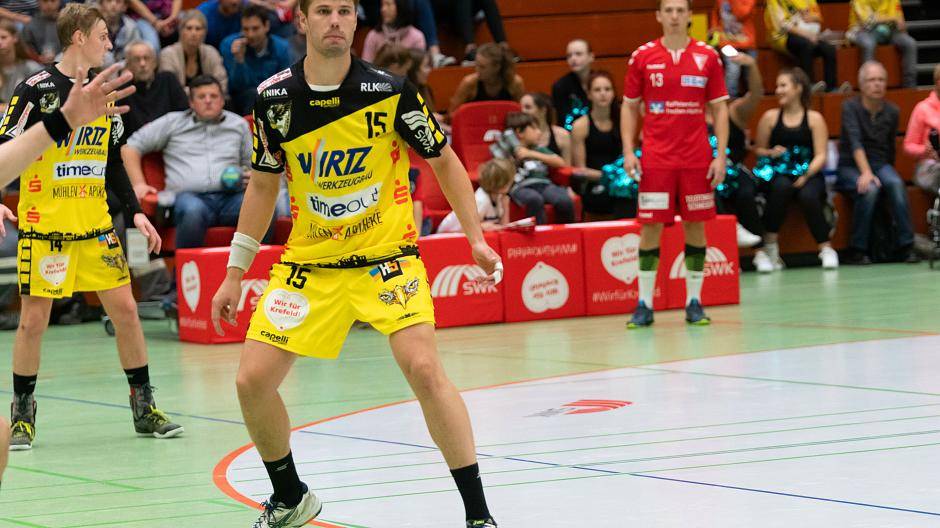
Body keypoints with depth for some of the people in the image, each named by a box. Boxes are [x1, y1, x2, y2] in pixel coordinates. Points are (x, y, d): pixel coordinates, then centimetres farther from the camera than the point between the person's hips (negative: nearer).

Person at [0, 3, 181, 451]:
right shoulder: (37, 90, -10)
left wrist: (135, 213, 10)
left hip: (95, 226, 6)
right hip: (44, 229, -6)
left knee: (125, 309, 4)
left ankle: (144, 409, 14)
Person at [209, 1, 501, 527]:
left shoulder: (390, 91, -12)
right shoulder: (274, 99, -4)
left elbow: (445, 161, 2)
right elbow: (263, 186, 10)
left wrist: (477, 239, -3)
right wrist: (235, 273, 12)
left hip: (387, 252, -3)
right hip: (309, 261, 3)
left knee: (425, 369, -22)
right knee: (253, 380, -4)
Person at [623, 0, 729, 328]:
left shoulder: (708, 57, 3)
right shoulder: (642, 57, 3)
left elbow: (719, 108, 5)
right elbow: (629, 107, 8)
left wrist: (721, 155, -3)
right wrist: (628, 151, -2)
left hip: (697, 160, 1)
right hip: (655, 160, 0)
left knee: (695, 226, 4)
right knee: (650, 227, -3)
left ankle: (694, 302, 12)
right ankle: (644, 304, 2)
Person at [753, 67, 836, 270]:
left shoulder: (814, 119, 7)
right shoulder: (770, 117, 11)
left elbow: (820, 155, 0)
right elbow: (758, 149, 14)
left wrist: (807, 175, -16)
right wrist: (771, 153, -9)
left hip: (809, 174, -1)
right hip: (778, 174, 1)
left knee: (808, 195, -34)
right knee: (782, 186, -35)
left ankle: (826, 248, -21)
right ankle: (769, 245, -28)